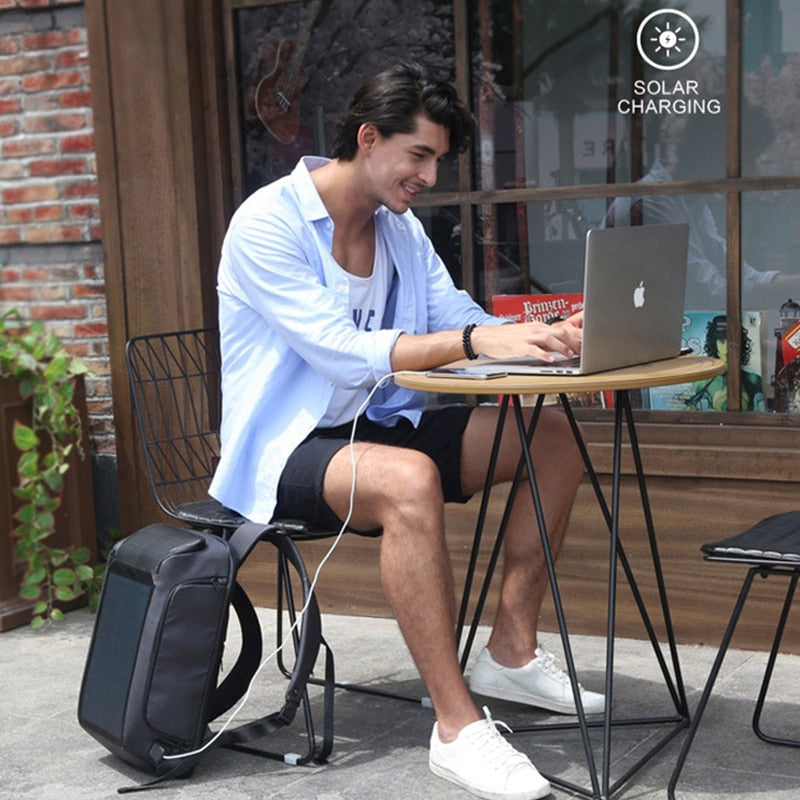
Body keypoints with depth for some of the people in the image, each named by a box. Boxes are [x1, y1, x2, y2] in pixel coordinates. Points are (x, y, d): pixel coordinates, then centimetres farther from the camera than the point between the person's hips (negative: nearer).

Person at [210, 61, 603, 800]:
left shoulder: (401, 227, 8)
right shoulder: (268, 222, -17)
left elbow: (460, 317, 0)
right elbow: (340, 350, -28)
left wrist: (542, 336, -21)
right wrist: (474, 341, -35)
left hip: (375, 428, 8)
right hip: (286, 449, -8)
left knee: (555, 436, -3)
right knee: (409, 479, -39)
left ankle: (512, 653, 3)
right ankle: (457, 726, -30)